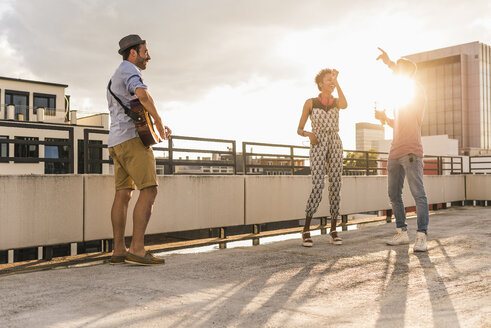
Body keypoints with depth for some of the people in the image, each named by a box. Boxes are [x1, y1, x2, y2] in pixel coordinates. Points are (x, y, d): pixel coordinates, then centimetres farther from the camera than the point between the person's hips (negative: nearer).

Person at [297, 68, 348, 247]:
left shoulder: (337, 101, 13)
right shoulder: (310, 102, 6)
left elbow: (345, 105, -14)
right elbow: (299, 130, 7)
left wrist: (337, 81, -7)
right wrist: (309, 134, -16)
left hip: (335, 145, 3)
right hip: (317, 147, -3)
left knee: (335, 187, -5)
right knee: (318, 187, -18)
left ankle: (333, 231, 4)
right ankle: (306, 230, -8)